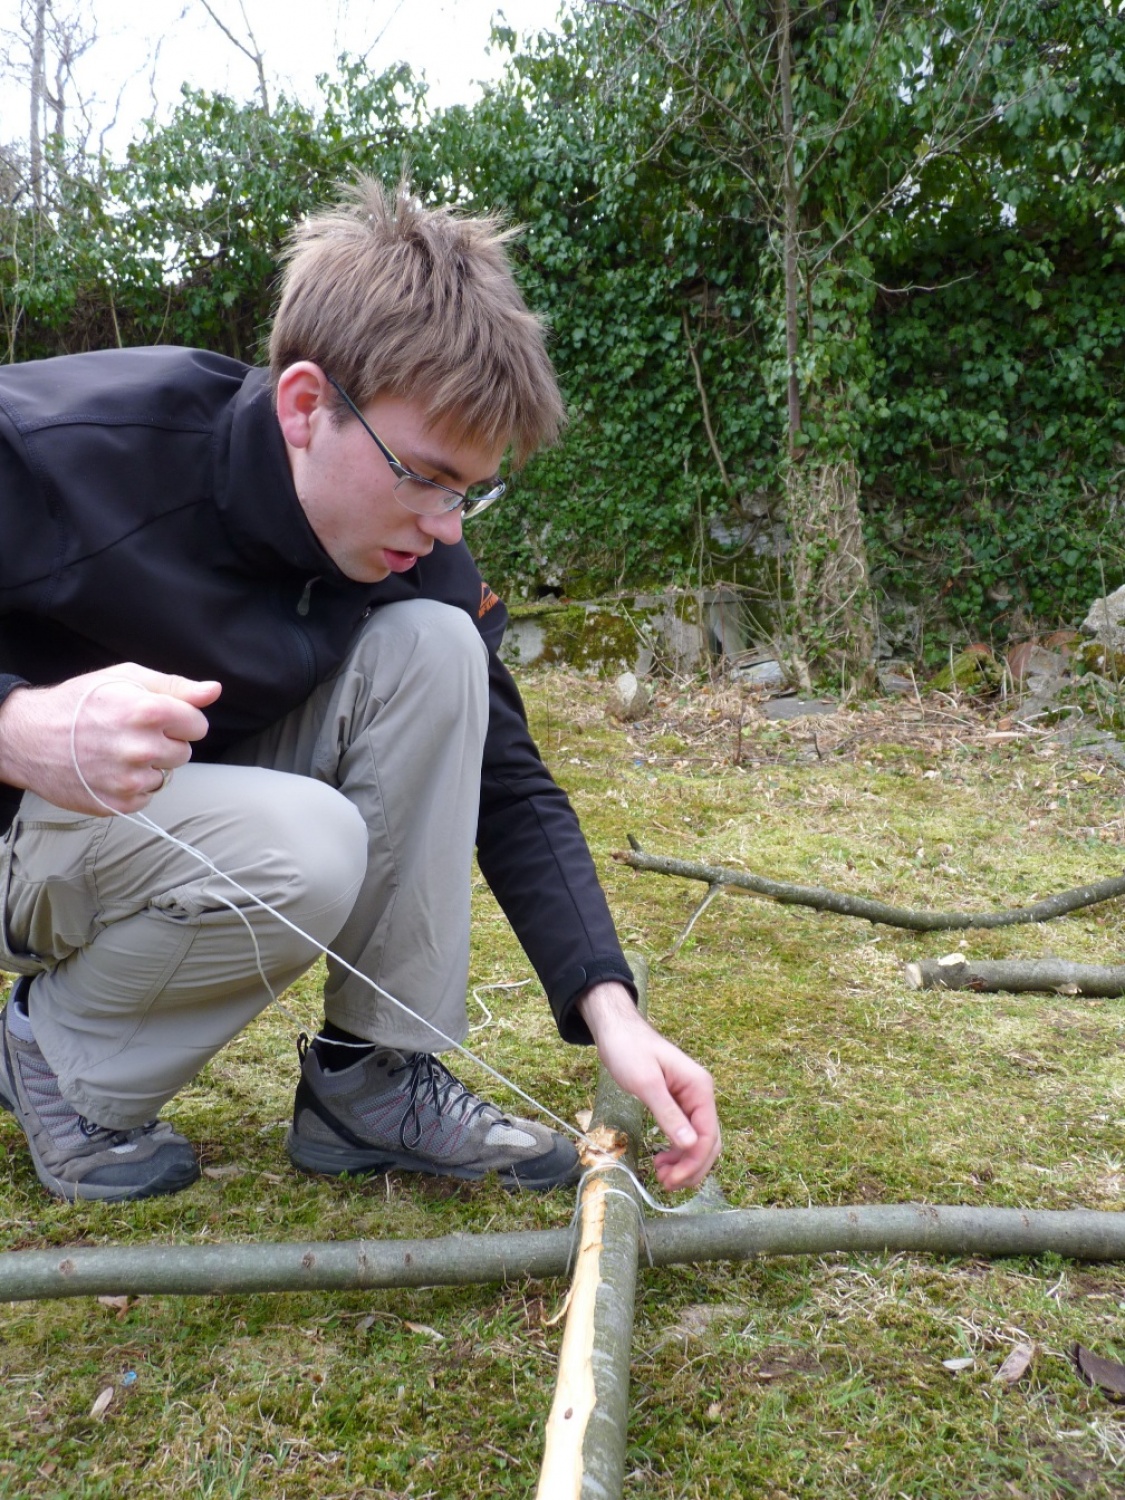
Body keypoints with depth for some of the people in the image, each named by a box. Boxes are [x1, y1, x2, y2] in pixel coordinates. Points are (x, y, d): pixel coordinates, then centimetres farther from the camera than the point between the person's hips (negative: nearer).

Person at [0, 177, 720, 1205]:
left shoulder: (414, 548, -13)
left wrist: (609, 1008, -21)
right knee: (303, 850, -34)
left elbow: (507, 784, -10)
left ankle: (371, 1077, -9)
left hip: (195, 800, 5)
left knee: (434, 648, -19)